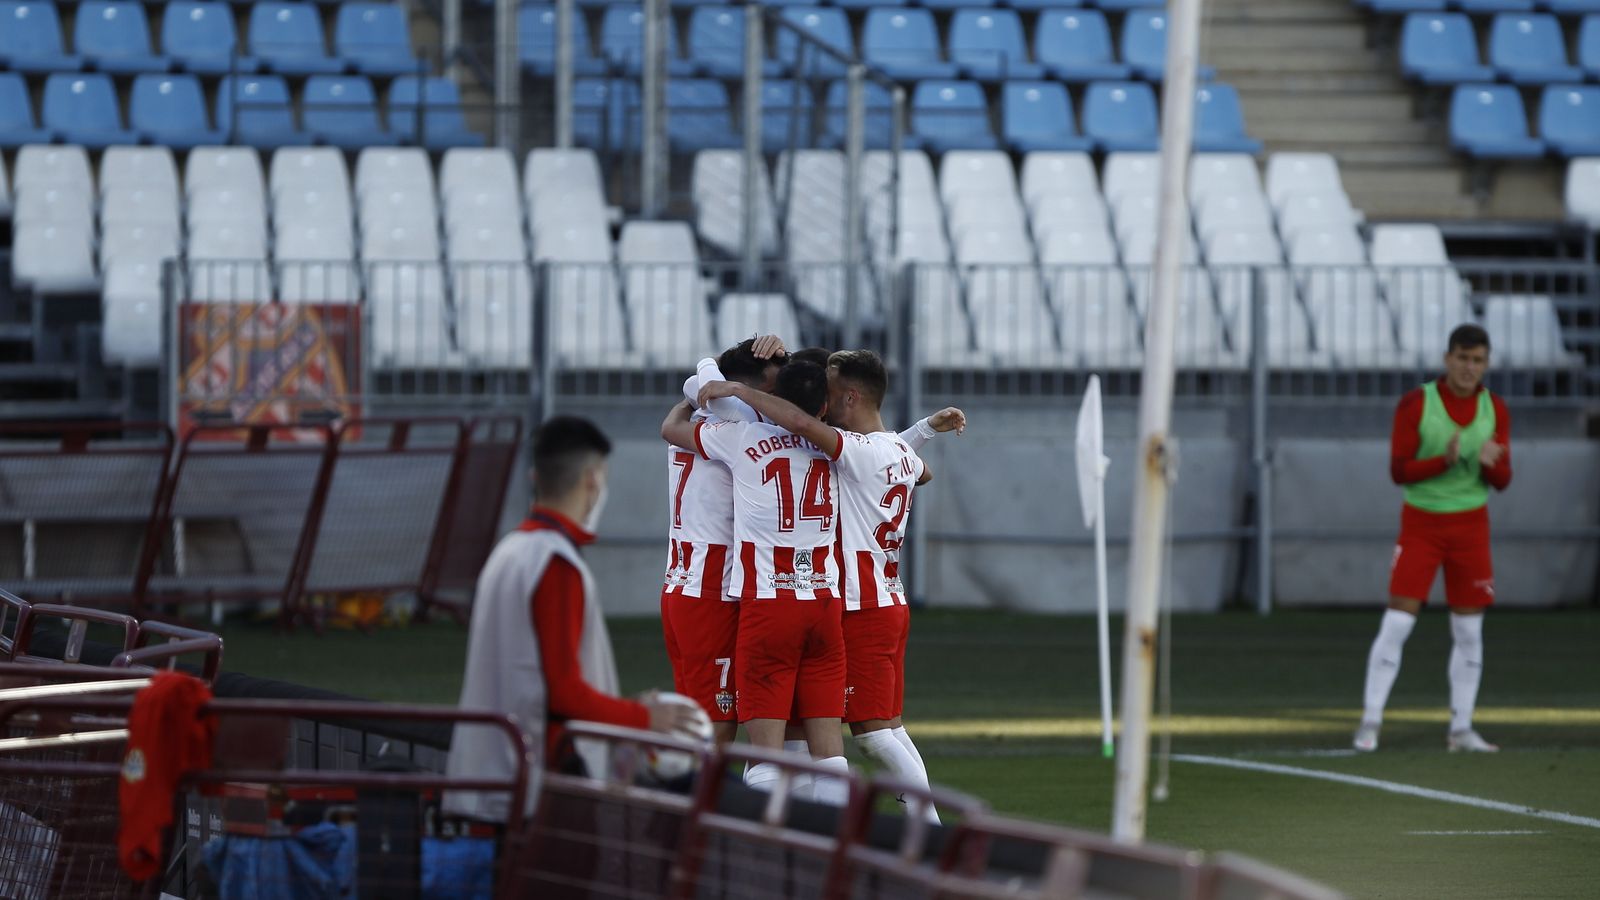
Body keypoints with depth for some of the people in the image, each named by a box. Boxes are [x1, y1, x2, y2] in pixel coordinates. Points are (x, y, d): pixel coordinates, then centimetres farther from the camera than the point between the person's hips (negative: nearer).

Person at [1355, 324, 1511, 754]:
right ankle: (1370, 723, -4)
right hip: (1421, 524, -3)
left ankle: (1461, 729, 13)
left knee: (1469, 630, 4)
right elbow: (1399, 471, -13)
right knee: (1396, 623, -9)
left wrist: (1491, 462, -24)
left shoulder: (1494, 409, 0)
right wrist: (1445, 460, -30)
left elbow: (1502, 480, 0)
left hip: (1470, 525, 3)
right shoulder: (1415, 404, -10)